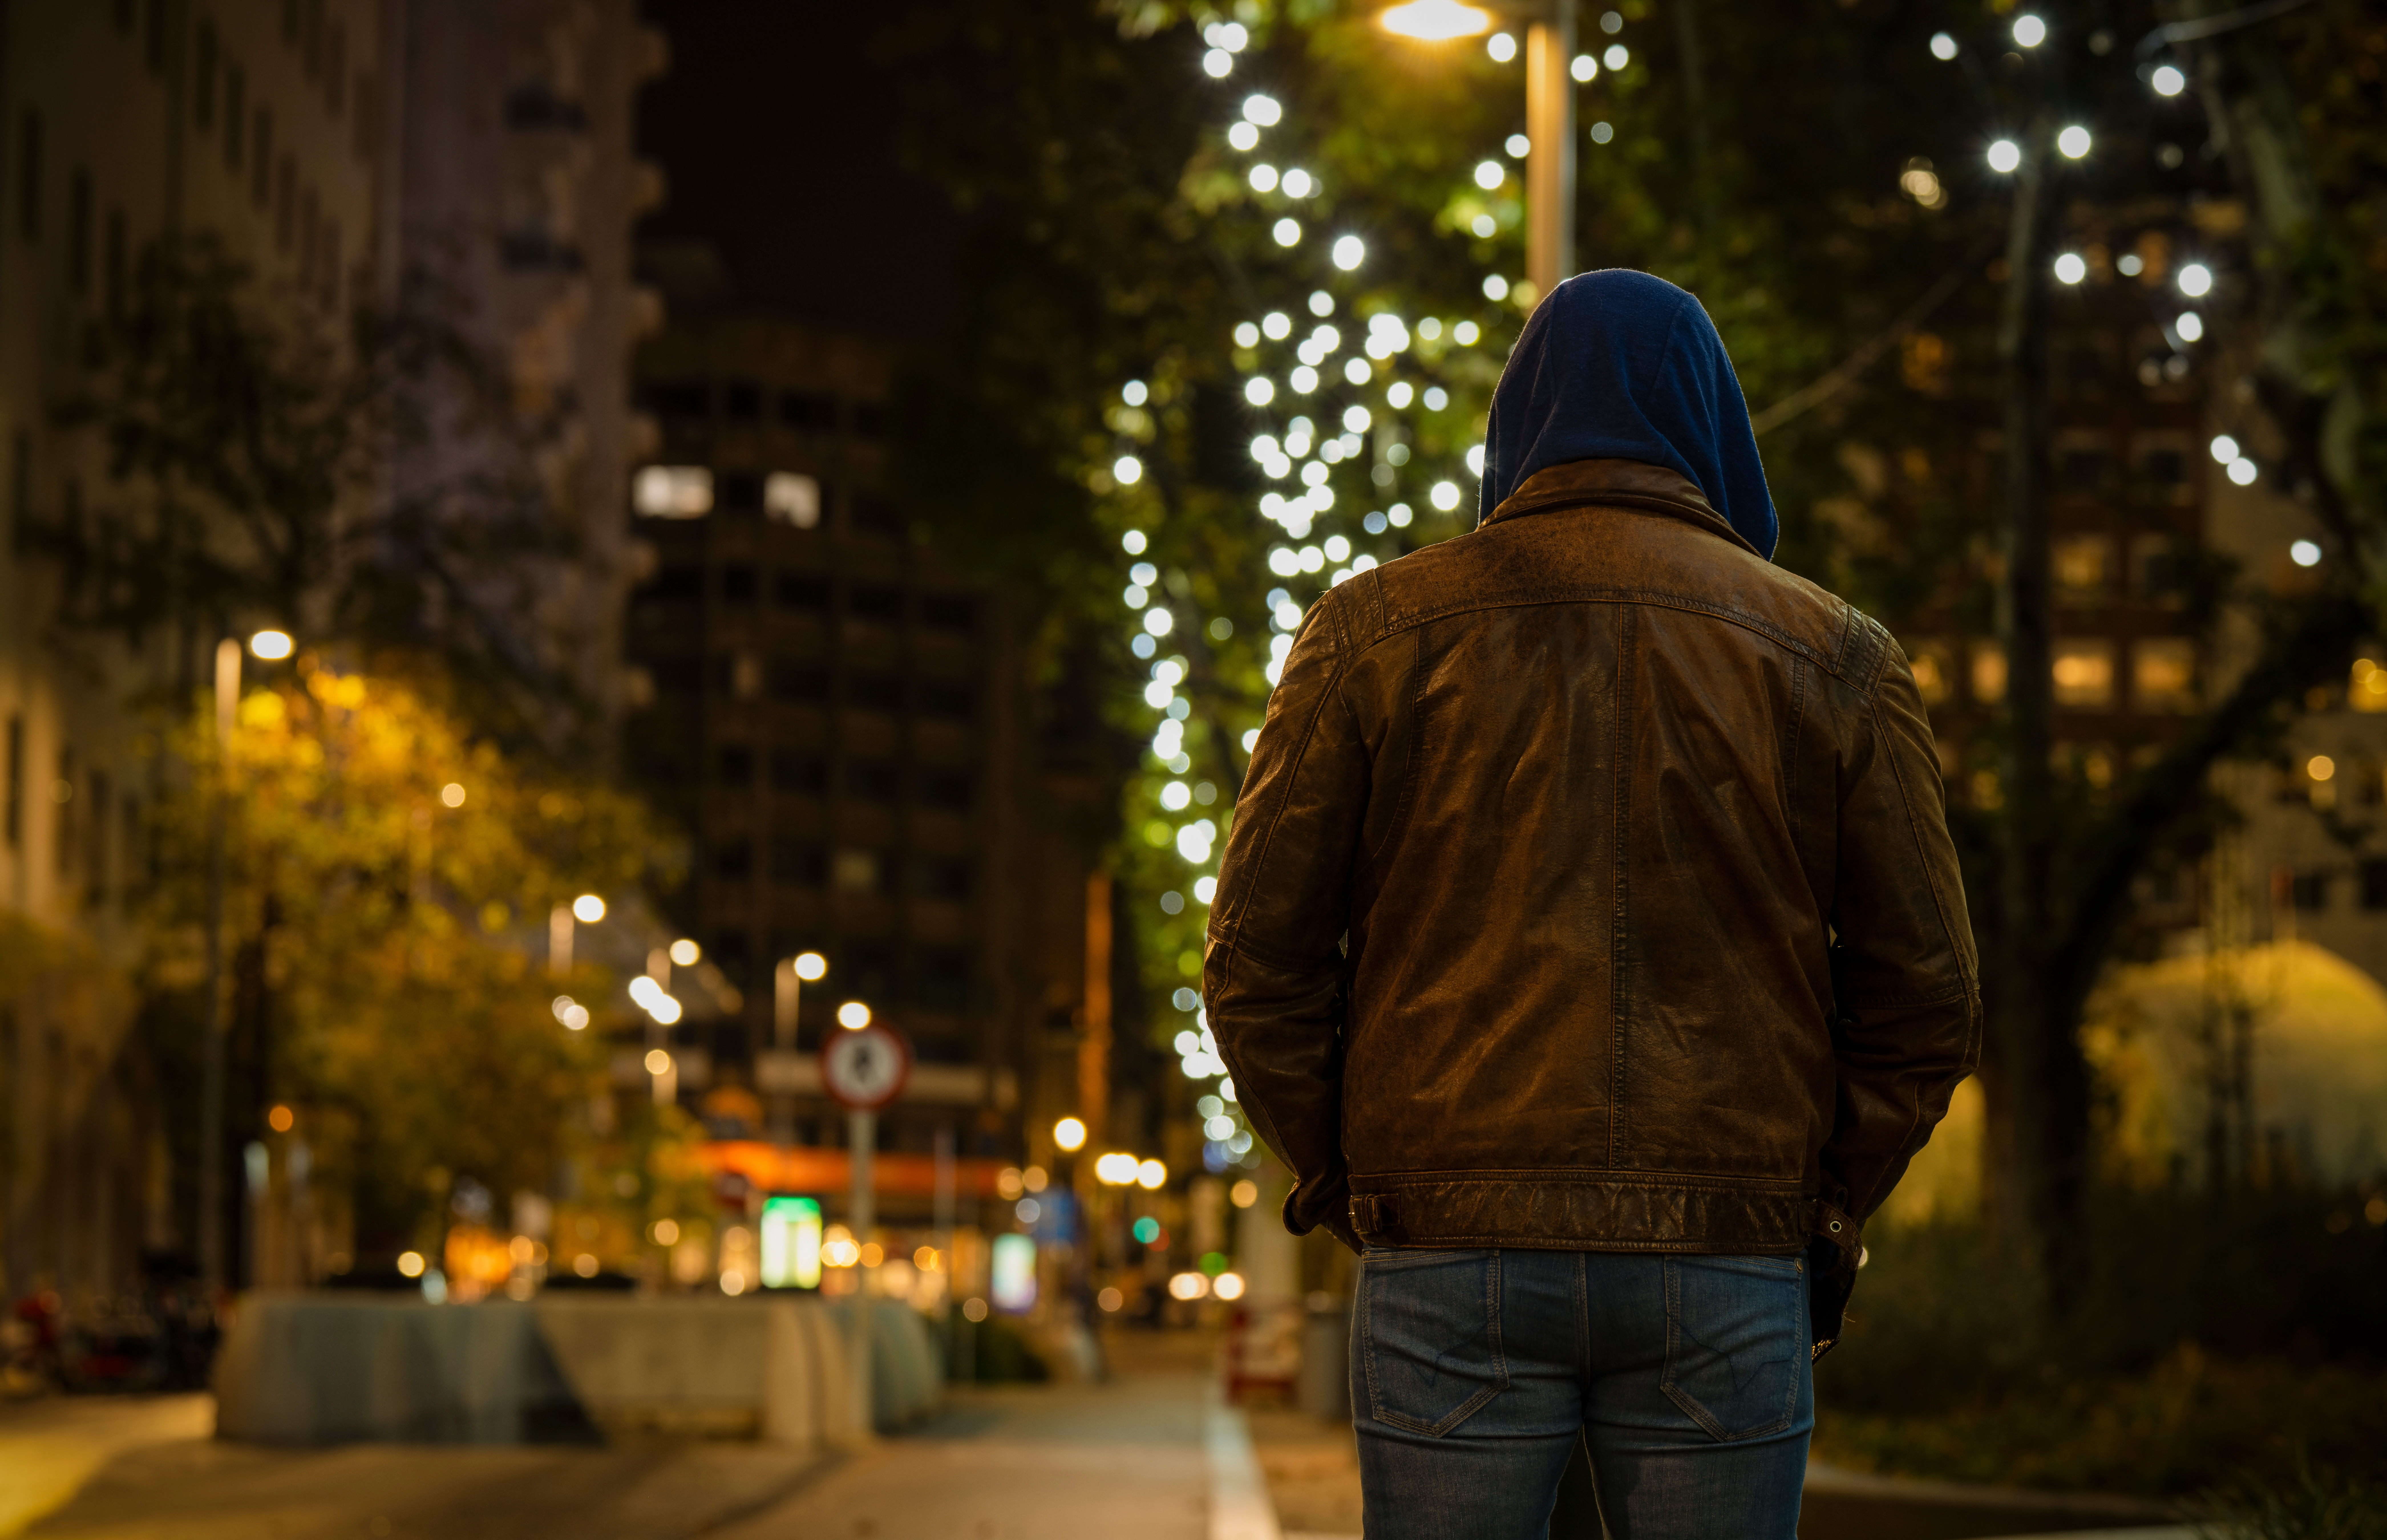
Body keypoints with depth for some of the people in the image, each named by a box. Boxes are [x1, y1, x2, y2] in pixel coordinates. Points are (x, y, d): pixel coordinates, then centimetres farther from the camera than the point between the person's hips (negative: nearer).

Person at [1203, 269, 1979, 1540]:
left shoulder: (1373, 633, 5)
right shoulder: (1833, 657, 7)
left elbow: (1258, 966, 0)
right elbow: (1925, 998, 3)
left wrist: (1348, 1190, 11)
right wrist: (1822, 1220, 12)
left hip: (1447, 1258, 0)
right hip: (1727, 1286, 1)